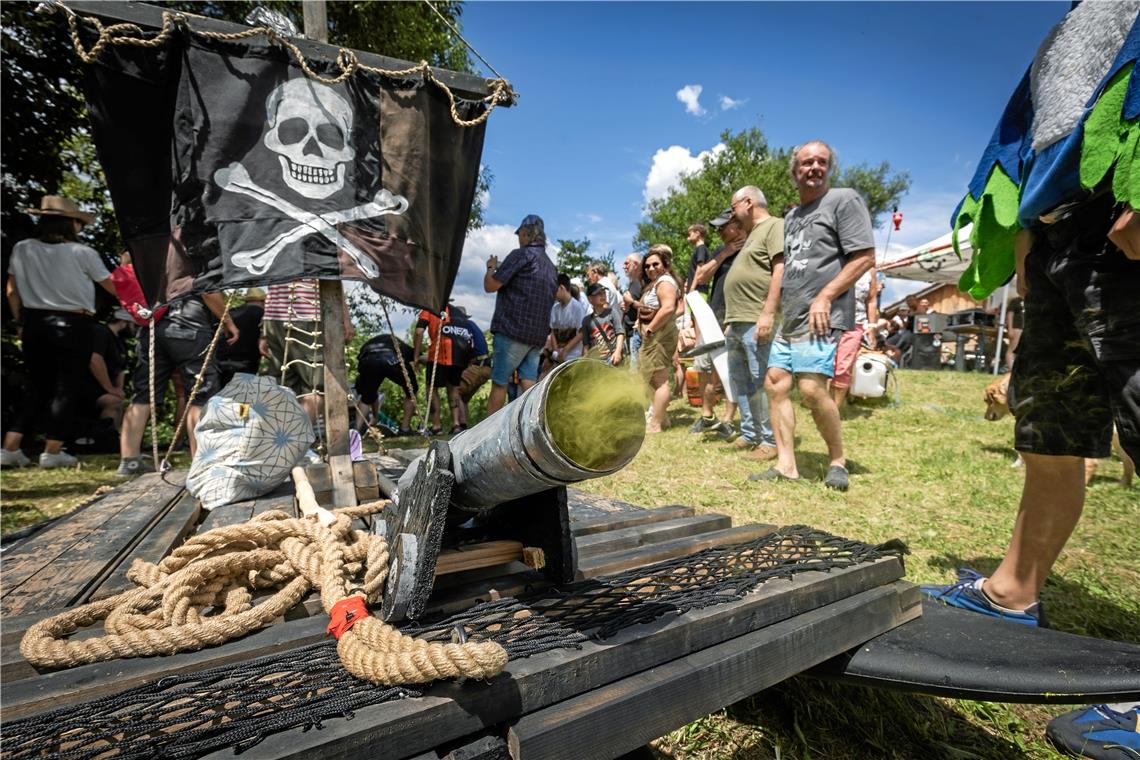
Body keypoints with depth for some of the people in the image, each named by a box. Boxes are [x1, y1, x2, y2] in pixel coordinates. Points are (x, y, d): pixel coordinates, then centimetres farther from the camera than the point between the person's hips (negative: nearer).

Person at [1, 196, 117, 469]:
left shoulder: (22, 249, 5)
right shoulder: (81, 253, -8)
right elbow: (114, 288, -1)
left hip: (34, 324, 5)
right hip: (73, 326, -5)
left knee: (37, 388, 16)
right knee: (66, 390, 4)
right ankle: (52, 452, 7)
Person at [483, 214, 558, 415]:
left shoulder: (521, 255, -7)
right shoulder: (550, 265, 18)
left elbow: (490, 286, -8)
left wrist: (491, 267, 10)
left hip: (513, 330, -7)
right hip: (538, 334, 7)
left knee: (499, 383, 0)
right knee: (529, 382, 3)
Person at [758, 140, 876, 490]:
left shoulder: (844, 200, -1)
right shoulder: (791, 216, 21)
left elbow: (865, 257, -10)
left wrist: (824, 298, -17)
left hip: (822, 319, -8)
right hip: (789, 321, 8)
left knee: (812, 389, -17)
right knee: (775, 384, 3)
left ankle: (838, 461, 4)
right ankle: (786, 465, 8)